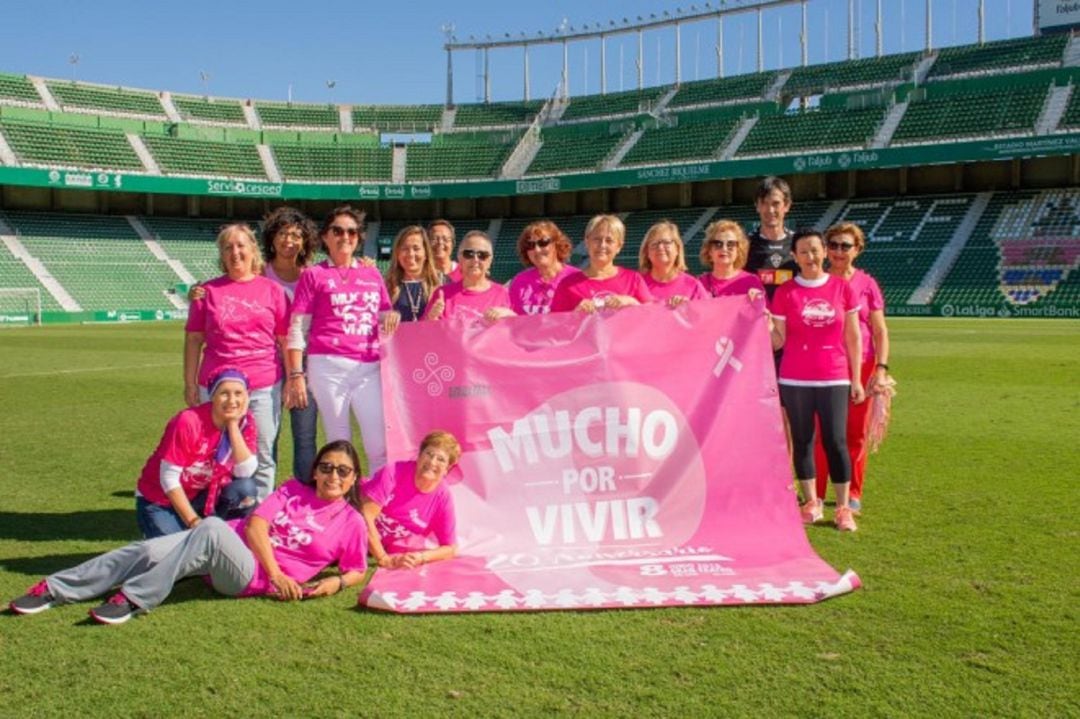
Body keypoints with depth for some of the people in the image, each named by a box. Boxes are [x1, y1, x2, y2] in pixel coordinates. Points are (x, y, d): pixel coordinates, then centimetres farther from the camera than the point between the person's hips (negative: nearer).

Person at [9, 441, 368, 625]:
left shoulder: (351, 522, 10)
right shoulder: (293, 490, 16)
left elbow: (357, 569, 12)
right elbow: (255, 525, 3)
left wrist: (337, 581, -12)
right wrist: (276, 573, -10)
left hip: (250, 576, -4)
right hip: (233, 541, 4)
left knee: (212, 527, -35)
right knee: (149, 551, -20)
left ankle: (133, 599, -31)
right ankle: (54, 590, -12)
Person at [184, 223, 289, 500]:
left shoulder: (272, 289, 6)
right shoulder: (209, 291, 7)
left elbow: (286, 339, 7)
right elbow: (193, 339, 7)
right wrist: (190, 383, 3)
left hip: (264, 387, 0)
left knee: (263, 458, 4)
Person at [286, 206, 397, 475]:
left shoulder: (372, 274, 17)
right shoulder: (314, 275, 8)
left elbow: (386, 318, 24)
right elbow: (297, 329, 3)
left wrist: (392, 318, -2)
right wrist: (296, 375, -7)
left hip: (369, 367, 3)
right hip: (329, 365, -3)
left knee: (381, 446, 0)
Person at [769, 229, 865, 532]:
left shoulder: (842, 288, 2)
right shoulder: (785, 292, 0)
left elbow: (853, 338, 6)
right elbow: (778, 339, 0)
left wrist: (856, 378, 4)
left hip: (834, 378, 0)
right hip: (795, 380, 0)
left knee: (836, 441, -3)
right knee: (802, 441, 8)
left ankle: (843, 507, 6)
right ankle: (811, 502, 20)